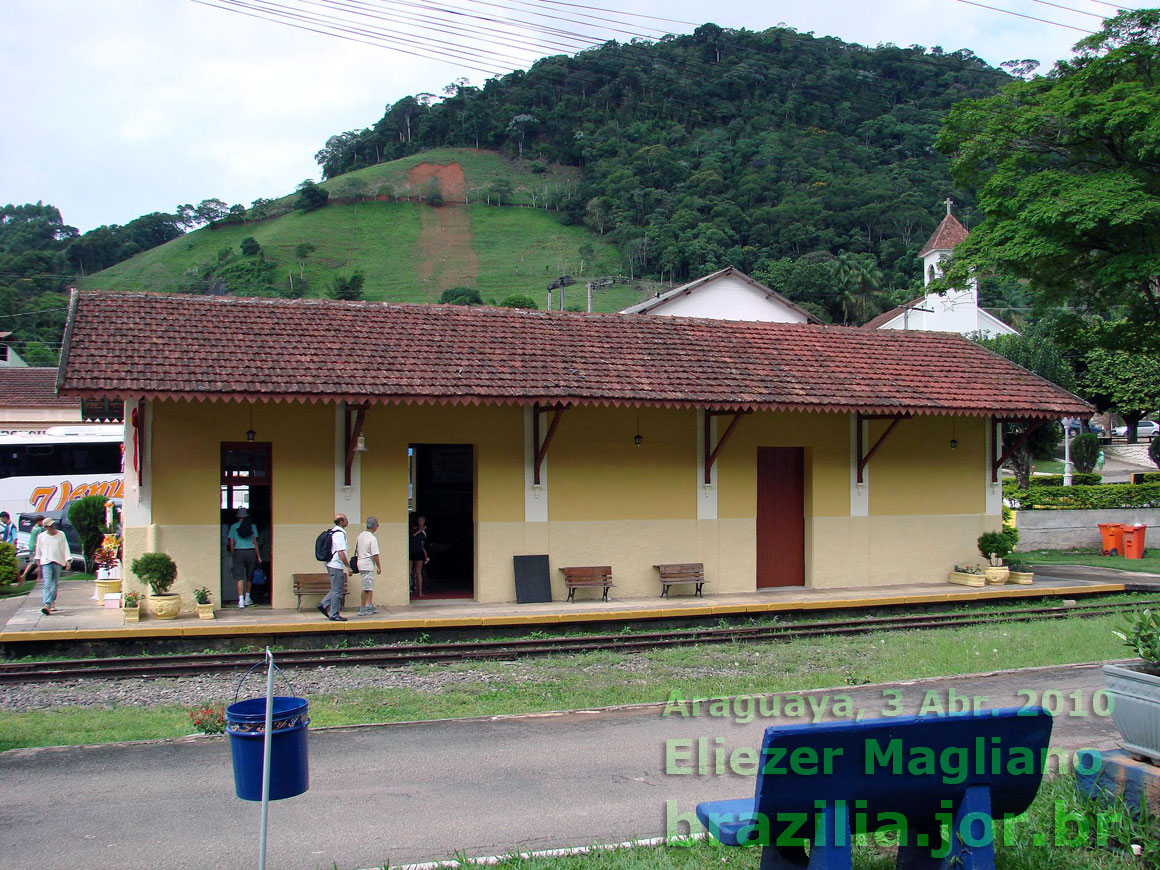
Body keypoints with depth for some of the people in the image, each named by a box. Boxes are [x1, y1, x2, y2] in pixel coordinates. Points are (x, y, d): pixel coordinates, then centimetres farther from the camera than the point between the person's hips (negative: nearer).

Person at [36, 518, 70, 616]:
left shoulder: (61, 534, 4)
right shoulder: (41, 536, 5)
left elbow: (65, 548, 3)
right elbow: (38, 550, 16)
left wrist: (68, 560, -5)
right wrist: (38, 561, 19)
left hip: (58, 562, 1)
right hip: (46, 562, -1)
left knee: (54, 584, 4)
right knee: (47, 584, -13)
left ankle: (51, 604, 12)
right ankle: (46, 605, -23)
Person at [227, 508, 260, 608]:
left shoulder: (233, 527, 3)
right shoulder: (252, 526, 4)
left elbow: (231, 543, 1)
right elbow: (255, 542, 4)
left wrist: (233, 554, 13)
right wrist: (258, 556, 8)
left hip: (238, 552, -1)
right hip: (250, 552, 1)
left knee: (240, 577, -2)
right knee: (249, 577, 15)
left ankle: (241, 601, -9)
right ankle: (247, 599, 22)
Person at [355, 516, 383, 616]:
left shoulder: (360, 535, 9)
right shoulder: (372, 538, -16)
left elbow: (356, 550, 17)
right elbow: (375, 555, -16)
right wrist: (379, 567, -8)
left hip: (360, 562, 9)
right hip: (368, 565, -9)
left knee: (370, 586, 16)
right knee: (367, 588, -4)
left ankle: (370, 606, 21)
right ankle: (362, 609, -3)